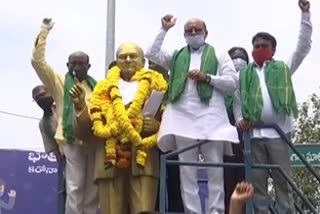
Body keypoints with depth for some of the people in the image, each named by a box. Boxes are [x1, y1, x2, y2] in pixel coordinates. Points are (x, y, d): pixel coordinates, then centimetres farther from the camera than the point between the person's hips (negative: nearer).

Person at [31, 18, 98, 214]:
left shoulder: (95, 86, 21)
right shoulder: (59, 82, 12)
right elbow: (38, 61, 3)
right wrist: (44, 32, 1)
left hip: (94, 139, 3)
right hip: (72, 139, -3)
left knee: (92, 188, 5)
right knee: (75, 187, -5)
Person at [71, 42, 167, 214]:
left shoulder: (156, 86, 15)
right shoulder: (104, 89, 19)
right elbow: (85, 131, 15)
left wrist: (157, 126, -7)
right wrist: (81, 106, -1)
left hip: (143, 159, -1)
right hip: (110, 160, 2)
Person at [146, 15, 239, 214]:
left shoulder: (219, 55, 13)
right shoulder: (177, 56, 22)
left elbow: (233, 82, 3)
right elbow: (152, 54, 10)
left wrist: (207, 77, -9)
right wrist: (164, 30, 10)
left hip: (211, 118, -2)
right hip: (183, 118, 2)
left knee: (215, 169, -3)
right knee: (187, 170, 1)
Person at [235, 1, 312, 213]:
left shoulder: (282, 68, 11)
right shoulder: (244, 74, 16)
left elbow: (304, 46, 5)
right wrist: (239, 118, -5)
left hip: (277, 132, -2)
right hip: (253, 133, 2)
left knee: (283, 181, -1)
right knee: (257, 181, 4)